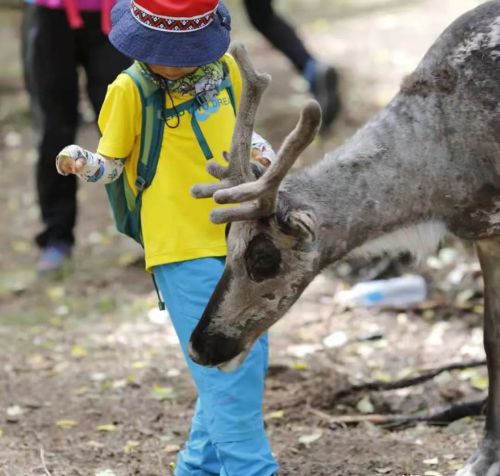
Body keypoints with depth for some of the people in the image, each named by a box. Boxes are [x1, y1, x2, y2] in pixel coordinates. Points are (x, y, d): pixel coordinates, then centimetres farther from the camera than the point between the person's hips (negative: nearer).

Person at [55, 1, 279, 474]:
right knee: (226, 370, -9)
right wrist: (83, 164, -23)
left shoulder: (224, 68, 4)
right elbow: (112, 161, -3)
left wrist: (259, 149, 2)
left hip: (237, 240, 6)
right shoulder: (131, 89, -10)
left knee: (247, 361, 13)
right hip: (184, 250, -6)